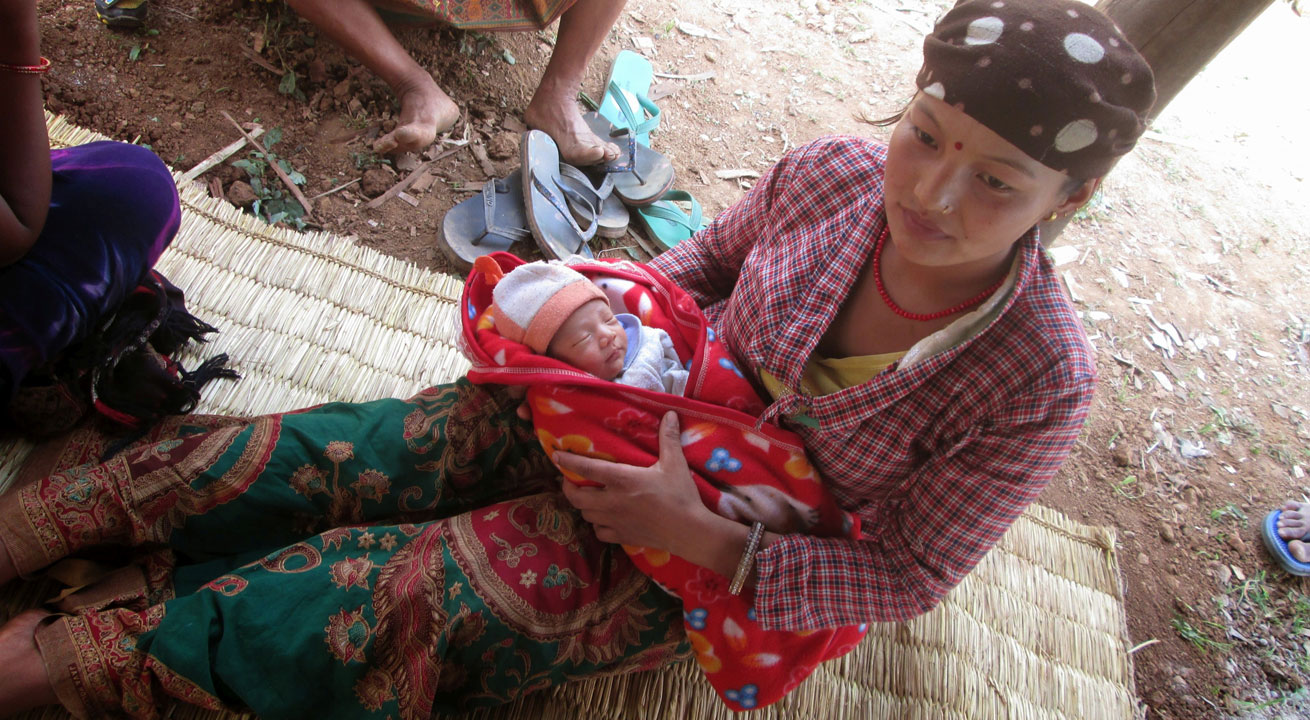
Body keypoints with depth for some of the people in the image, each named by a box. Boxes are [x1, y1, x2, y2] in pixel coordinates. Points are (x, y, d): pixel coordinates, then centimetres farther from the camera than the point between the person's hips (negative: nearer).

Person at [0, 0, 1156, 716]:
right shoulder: (832, 174, -13)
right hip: (614, 414, 4)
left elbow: (905, 577, -14)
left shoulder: (1037, 387, -20)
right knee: (310, 459, -8)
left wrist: (692, 531, -26)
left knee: (391, 603, -15)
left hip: (698, 560, -3)